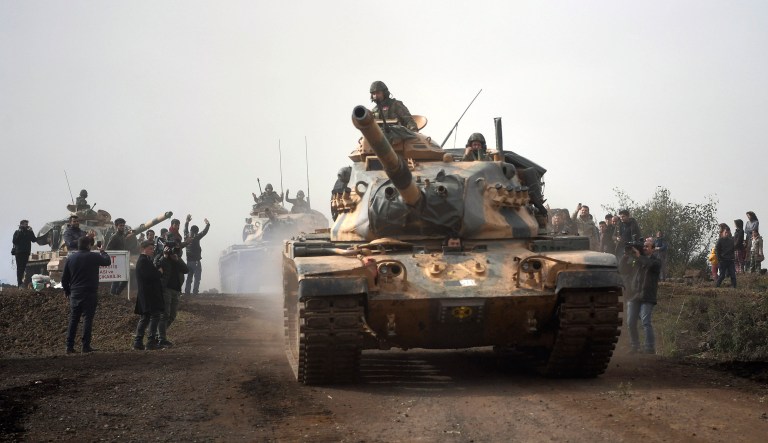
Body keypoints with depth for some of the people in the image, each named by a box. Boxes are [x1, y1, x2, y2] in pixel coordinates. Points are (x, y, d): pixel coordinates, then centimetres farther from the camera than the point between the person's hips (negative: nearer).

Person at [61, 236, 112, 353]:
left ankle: (69, 346, 6)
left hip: (74, 294, 4)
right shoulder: (94, 257, -8)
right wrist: (103, 252, 27)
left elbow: (64, 278, 9)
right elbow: (108, 261, 9)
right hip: (89, 294, -4)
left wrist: (67, 292, 21)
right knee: (87, 319, -1)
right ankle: (86, 346, -4)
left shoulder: (70, 258, 5)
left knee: (73, 320, 8)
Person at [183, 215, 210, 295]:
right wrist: (207, 224, 8)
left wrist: (187, 221, 33)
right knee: (197, 279, -6)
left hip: (188, 261, 6)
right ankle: (195, 293, -13)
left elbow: (185, 230, 22)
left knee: (189, 279, 14)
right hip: (196, 262, -6)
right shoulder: (196, 238, -13)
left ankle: (187, 292, 11)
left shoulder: (186, 238, 3)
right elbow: (204, 232, -7)